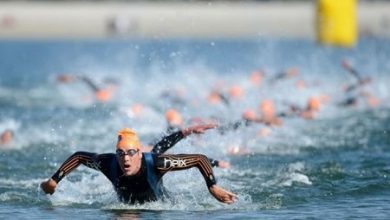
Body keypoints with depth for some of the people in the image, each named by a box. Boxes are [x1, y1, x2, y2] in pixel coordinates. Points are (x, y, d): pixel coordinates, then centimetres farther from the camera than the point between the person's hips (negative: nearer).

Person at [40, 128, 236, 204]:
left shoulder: (155, 164, -41)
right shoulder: (109, 164, -34)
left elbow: (200, 159, -35)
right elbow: (78, 157, -16)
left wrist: (213, 188, -39)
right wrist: (54, 181, -16)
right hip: (126, 206, 2)